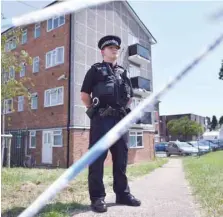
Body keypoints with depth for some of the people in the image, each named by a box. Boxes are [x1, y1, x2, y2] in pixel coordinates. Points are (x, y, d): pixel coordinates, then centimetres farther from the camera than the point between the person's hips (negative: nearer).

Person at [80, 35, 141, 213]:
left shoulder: (123, 72, 20)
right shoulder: (95, 69, 6)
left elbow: (130, 96, 26)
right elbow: (84, 95, 2)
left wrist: (122, 109, 14)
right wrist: (95, 110, 1)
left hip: (120, 119, 5)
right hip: (101, 119, -5)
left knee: (121, 157, 9)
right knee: (97, 157, -3)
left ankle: (123, 193, 20)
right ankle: (97, 197, 5)